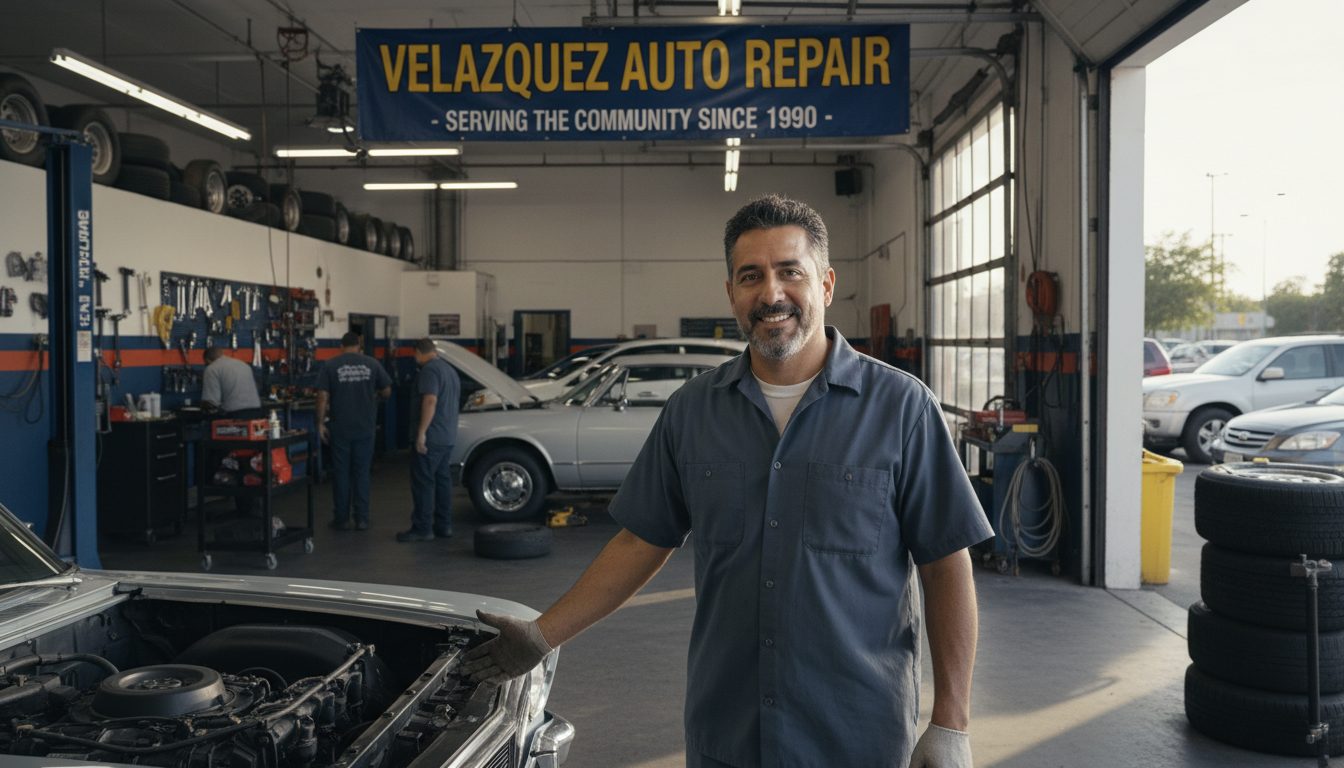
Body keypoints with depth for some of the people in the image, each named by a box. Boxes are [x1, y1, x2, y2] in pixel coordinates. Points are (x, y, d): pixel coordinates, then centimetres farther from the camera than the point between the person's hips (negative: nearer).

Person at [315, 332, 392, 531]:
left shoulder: (330, 365, -3)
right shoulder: (371, 364, 1)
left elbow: (323, 397, -7)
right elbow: (387, 391, 5)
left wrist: (321, 424, 0)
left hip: (340, 429, -1)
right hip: (365, 427, 1)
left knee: (341, 473, 8)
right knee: (362, 473, 8)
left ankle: (342, 518, 12)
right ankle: (362, 518, 8)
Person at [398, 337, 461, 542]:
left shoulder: (430, 370, -12)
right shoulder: (450, 370, 18)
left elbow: (430, 401, -23)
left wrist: (421, 432, -23)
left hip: (431, 437, -10)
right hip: (449, 437, 10)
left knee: (423, 481, -6)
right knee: (442, 479, 13)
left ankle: (422, 529, -5)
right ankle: (444, 525, 16)